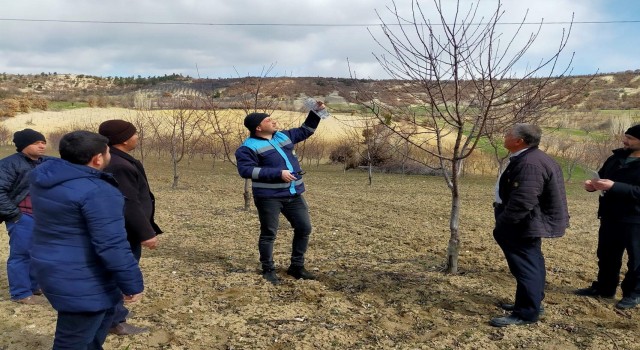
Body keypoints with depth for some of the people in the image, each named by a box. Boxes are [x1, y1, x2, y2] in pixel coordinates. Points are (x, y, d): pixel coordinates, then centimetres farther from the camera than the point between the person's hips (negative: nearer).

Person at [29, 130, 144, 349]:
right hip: (80, 279, -9)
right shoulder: (97, 192, -26)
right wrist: (132, 283, -16)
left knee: (104, 312, 28)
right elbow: (112, 245, -26)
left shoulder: (44, 176, 3)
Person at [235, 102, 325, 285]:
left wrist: (316, 112, 16)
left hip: (294, 194, 7)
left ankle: (296, 267, 23)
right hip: (268, 197, -6)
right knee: (268, 234, 1)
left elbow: (305, 131, 27)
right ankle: (268, 270, 18)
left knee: (304, 228, 8)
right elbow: (246, 170, -20)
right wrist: (278, 173, -23)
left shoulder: (284, 136, 13)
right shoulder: (249, 147, -9)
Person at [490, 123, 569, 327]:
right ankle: (533, 303, 35)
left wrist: (501, 225, -24)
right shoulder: (528, 158, 9)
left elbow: (522, 202, -33)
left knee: (525, 266, -2)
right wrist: (503, 222, 20)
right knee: (530, 263, 20)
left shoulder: (530, 164, -27)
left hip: (525, 224, -11)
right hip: (528, 222, 11)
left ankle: (526, 313, 7)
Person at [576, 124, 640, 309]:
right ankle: (604, 287, 33)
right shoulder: (617, 157, 6)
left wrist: (614, 187, -32)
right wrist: (593, 184, -5)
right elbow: (602, 175, 17)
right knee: (606, 254, 17)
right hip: (610, 217, 7)